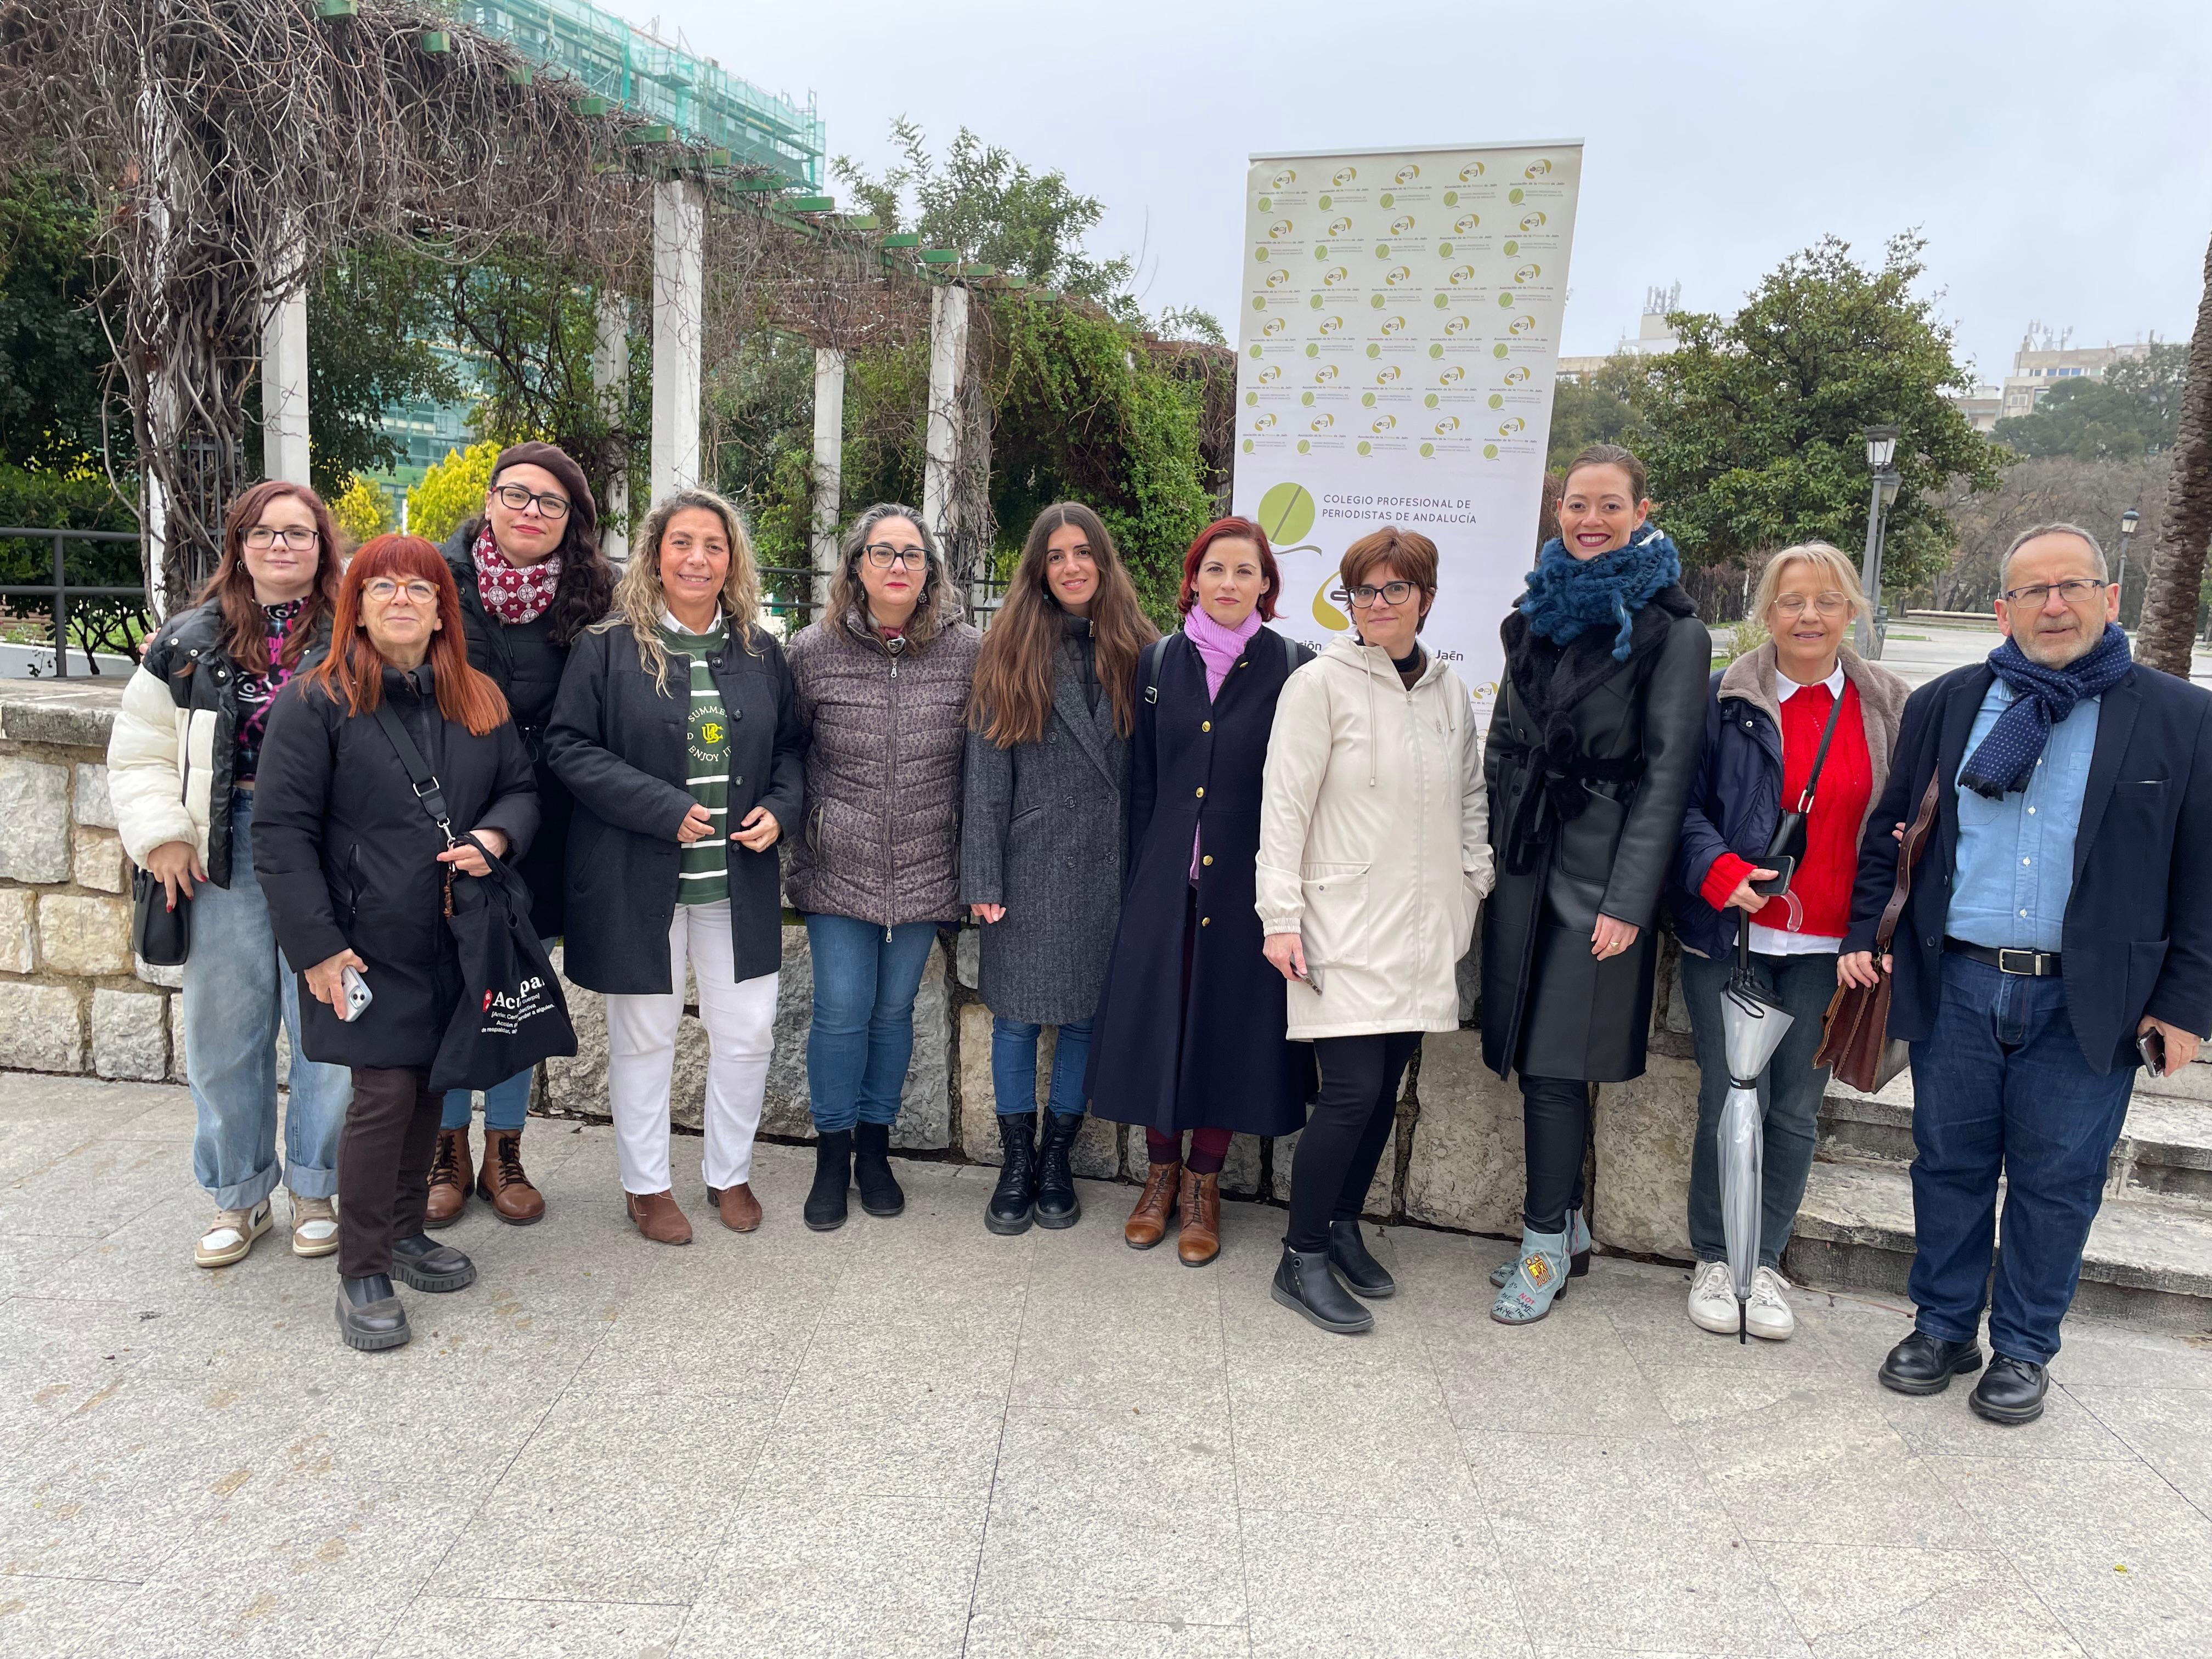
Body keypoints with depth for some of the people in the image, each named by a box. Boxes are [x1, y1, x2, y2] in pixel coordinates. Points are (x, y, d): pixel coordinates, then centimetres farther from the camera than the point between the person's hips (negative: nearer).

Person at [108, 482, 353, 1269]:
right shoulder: (190, 642, 9)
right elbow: (140, 751, 12)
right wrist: (162, 836, 1)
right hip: (226, 854, 3)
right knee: (225, 1032, 10)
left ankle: (314, 1190, 21)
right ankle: (238, 1196, 26)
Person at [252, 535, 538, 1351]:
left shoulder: (480, 700, 9)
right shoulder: (316, 702, -6)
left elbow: (521, 788, 15)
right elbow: (284, 832, -9)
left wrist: (494, 838, -9)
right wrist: (317, 945, -14)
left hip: (457, 939, 5)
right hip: (370, 943, -5)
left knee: (431, 1083, 14)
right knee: (385, 1093, -7)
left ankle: (406, 1230, 32)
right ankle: (362, 1271, 9)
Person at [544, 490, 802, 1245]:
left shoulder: (761, 651, 7)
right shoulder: (607, 648, -4)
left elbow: (790, 748, 14)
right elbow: (569, 747, -9)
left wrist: (778, 809, -6)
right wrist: (664, 809, -17)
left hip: (739, 879, 3)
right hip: (638, 879, -3)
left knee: (748, 1032, 8)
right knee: (644, 1036, 9)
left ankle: (731, 1173, 30)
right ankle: (646, 1184, 28)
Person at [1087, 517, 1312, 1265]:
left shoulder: (1293, 667, -1)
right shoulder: (1158, 662, 6)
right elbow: (1141, 782, 7)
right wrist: (1140, 879, 3)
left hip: (1247, 882, -2)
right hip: (1166, 882, 2)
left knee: (1230, 1024, 6)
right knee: (1157, 1019, 7)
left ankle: (1203, 1182, 24)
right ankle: (1161, 1169, 27)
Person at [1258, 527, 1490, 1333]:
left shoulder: (1451, 691, 10)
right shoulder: (1321, 683, -6)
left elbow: (1471, 798, 21)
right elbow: (1284, 805, -9)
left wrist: (1474, 882, 11)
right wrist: (1281, 915, -12)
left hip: (1422, 930, 6)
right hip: (1344, 927, -6)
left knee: (1386, 1087, 10)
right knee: (1352, 1090, -9)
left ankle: (1343, 1228, 29)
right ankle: (1302, 1259, 6)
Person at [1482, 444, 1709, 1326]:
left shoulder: (1670, 631, -5)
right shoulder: (1535, 613, 12)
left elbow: (1667, 775, -9)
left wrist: (1629, 901, -14)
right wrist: (1486, 854, 10)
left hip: (1598, 869, -5)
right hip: (1521, 860, 5)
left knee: (1555, 1063, -4)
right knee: (1530, 1054, 9)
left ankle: (1548, 1245, 12)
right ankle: (1566, 1219, 25)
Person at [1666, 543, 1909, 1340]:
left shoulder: (1887, 705, 6)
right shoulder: (1726, 698, -1)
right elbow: (1684, 802, 0)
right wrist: (1718, 870, -18)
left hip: (1828, 946, 2)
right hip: (1731, 935, -2)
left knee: (1797, 1110, 8)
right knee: (1731, 1101, 1)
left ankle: (1765, 1261, 25)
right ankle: (1715, 1260, 19)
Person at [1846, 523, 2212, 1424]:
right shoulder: (1945, 704, 6)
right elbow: (1889, 830, 11)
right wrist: (1864, 933, 2)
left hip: (2087, 1003, -1)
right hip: (1956, 986, 2)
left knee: (2057, 1183, 9)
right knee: (1949, 1167, 12)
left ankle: (2023, 1348, 27)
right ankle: (1944, 1327, 29)